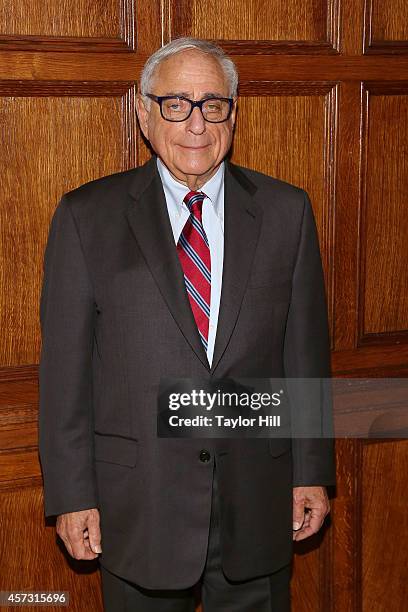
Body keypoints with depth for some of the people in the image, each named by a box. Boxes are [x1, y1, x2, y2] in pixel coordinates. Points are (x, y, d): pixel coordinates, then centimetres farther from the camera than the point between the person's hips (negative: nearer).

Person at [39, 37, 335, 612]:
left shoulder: (285, 211, 1)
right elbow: (65, 366, -4)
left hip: (258, 497, 2)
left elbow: (306, 350, 4)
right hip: (138, 500, -1)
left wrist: (312, 472, 4)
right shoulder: (87, 215, -3)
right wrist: (71, 495, -5)